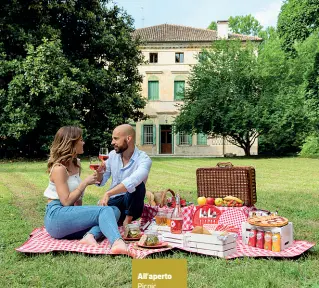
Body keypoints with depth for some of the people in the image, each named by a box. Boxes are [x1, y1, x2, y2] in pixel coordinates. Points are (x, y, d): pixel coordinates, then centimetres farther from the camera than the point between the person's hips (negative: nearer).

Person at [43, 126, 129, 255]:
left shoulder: (76, 163, 16)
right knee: (104, 211, -25)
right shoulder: (59, 168, -10)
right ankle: (117, 242, -52)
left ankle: (91, 235, -34)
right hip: (57, 216, -8)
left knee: (114, 211, -9)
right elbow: (66, 201, -16)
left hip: (71, 214, 8)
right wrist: (85, 182, -11)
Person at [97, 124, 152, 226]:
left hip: (131, 205, -2)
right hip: (113, 201, 3)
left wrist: (108, 193, -45)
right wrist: (99, 173, -11)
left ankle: (128, 219, -14)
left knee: (137, 185, -33)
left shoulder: (143, 159, -16)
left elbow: (133, 181, -38)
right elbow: (101, 182, 11)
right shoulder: (112, 155, 2)